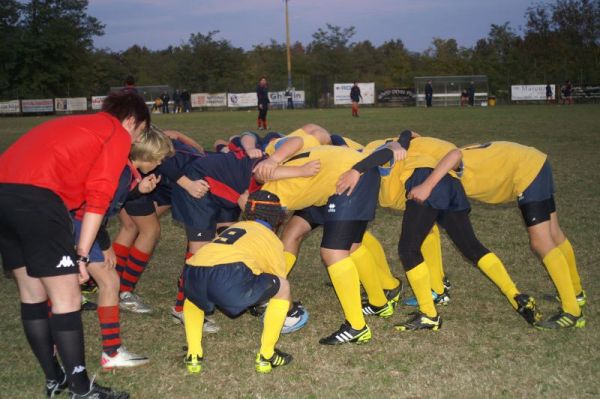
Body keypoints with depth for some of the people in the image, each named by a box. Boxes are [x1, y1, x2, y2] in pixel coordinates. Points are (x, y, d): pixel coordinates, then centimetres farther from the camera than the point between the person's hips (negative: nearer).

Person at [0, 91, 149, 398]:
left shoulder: (75, 124, 33)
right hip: (36, 195, -9)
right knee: (66, 297, -1)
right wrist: (82, 255, -1)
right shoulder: (118, 134, 9)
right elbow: (98, 195, -1)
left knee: (32, 293, 16)